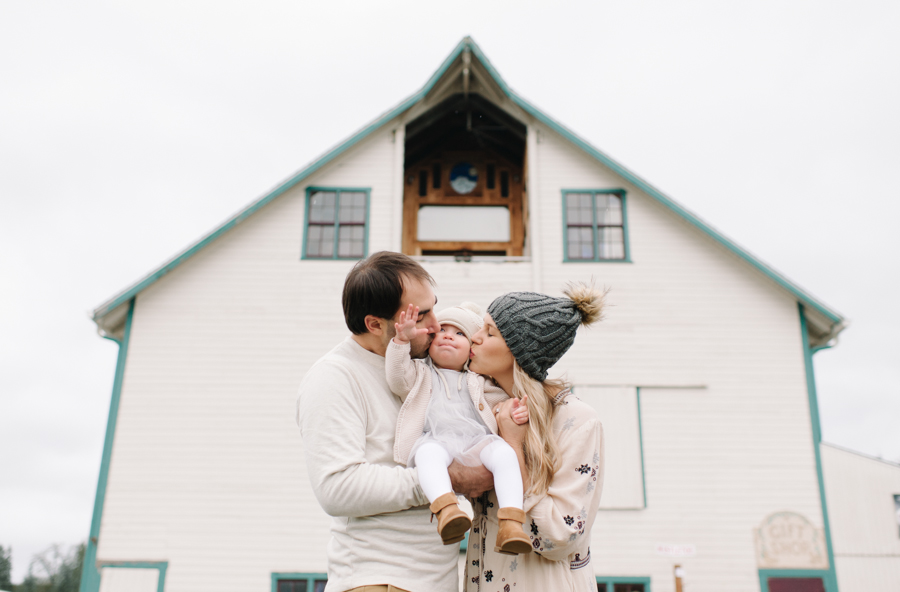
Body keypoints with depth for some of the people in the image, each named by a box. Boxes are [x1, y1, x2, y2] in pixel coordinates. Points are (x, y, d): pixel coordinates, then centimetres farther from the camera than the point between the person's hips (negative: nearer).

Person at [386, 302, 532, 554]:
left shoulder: (478, 382, 34)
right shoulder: (420, 373, 27)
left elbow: (504, 399, 35)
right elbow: (398, 379, 7)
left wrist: (520, 410, 10)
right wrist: (402, 340, -7)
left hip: (477, 441, 2)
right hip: (435, 440, -2)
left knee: (504, 453, -30)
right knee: (429, 453, -38)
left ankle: (511, 524, -38)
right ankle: (446, 509, -56)